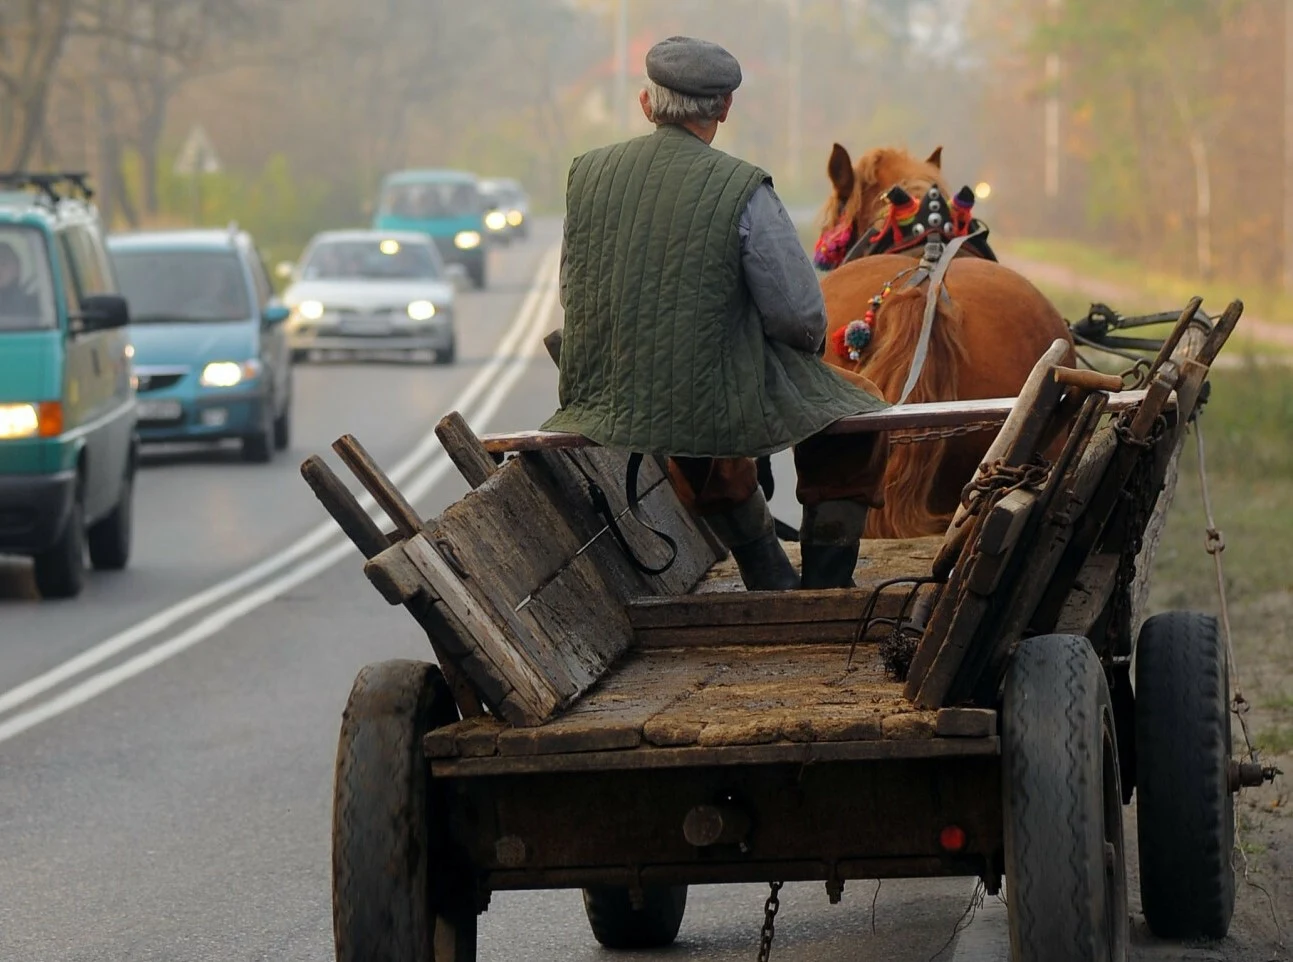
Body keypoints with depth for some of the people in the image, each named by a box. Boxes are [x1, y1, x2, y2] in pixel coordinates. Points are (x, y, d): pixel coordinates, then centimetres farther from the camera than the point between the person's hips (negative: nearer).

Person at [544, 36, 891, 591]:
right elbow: (802, 318, -13)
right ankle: (824, 590, 22)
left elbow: (571, 295, 10)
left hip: (602, 404, 5)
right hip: (716, 408, -5)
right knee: (857, 409, 21)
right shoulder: (741, 190, -17)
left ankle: (773, 584, 46)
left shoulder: (585, 175, -3)